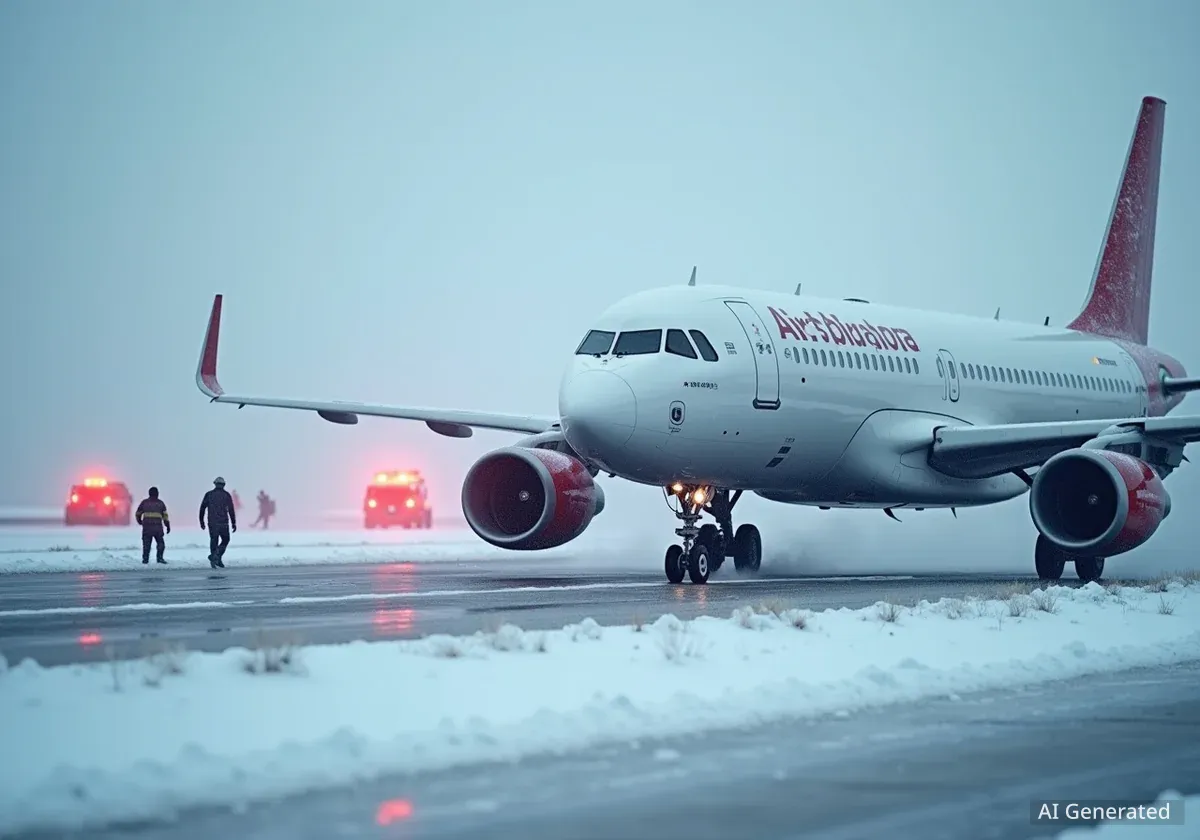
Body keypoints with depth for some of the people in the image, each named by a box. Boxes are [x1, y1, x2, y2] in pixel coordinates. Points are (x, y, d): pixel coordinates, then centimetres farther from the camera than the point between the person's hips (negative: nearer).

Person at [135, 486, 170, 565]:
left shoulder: (144, 502, 9)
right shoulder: (161, 503, 9)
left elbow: (138, 514, 16)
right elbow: (165, 515, 3)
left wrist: (140, 521, 35)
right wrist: (168, 526, 6)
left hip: (147, 527, 0)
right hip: (158, 527, 0)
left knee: (146, 543, 4)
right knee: (160, 543, 9)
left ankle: (145, 558, -2)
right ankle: (159, 558, -3)